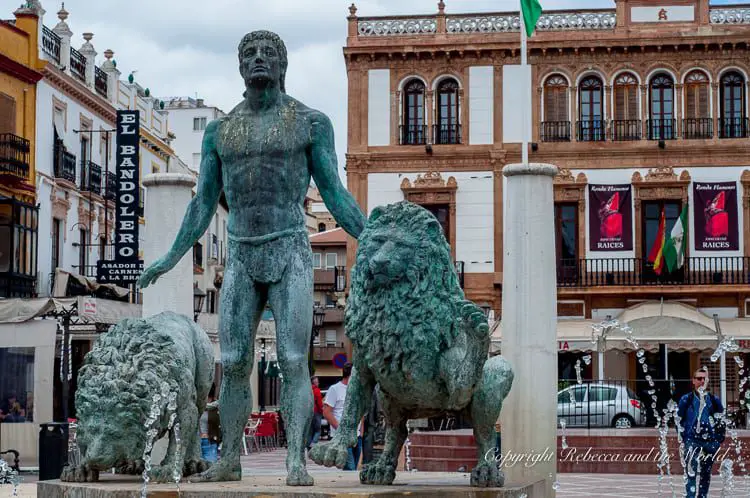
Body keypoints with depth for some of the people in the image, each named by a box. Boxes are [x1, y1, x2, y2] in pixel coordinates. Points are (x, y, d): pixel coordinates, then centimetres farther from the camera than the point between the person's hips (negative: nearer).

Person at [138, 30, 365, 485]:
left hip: (290, 253, -3)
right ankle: (230, 461, 9)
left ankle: (297, 462, -10)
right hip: (241, 259, 4)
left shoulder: (311, 122, 2)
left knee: (293, 362, -10)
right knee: (234, 364, 1)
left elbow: (334, 194, 1)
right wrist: (172, 258, 12)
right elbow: (204, 204, 16)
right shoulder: (219, 131, 11)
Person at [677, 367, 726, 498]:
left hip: (710, 442, 3)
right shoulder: (686, 400, 2)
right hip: (692, 441, -3)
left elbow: (721, 422, 14)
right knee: (693, 473, -15)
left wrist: (718, 440, 7)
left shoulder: (714, 401, 8)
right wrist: (684, 438, 4)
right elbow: (679, 421, 8)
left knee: (705, 475, 10)